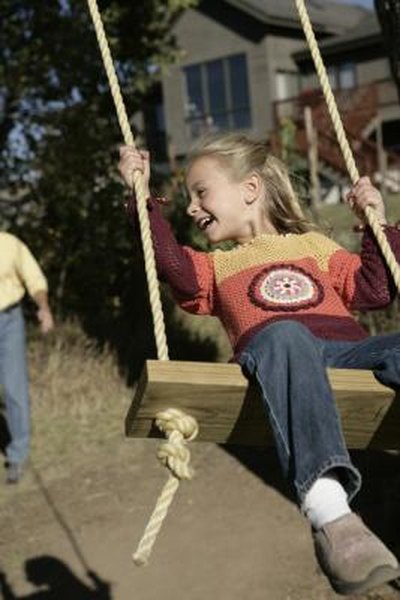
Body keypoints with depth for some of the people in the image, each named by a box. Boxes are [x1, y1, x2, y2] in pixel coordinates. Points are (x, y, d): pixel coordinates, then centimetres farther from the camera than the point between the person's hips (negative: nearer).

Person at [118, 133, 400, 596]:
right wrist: (143, 198, 10)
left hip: (348, 350, 2)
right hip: (272, 351, -2)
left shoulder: (314, 244, 37)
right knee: (284, 336, -40)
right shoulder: (216, 266, 35)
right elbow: (173, 265, 11)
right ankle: (328, 512, -58)